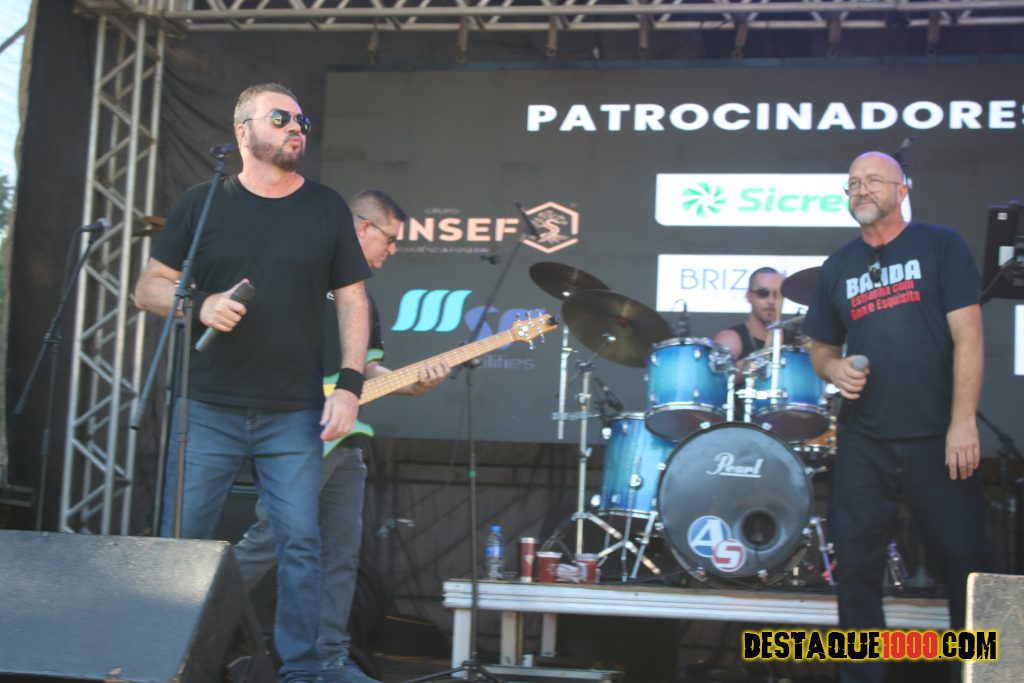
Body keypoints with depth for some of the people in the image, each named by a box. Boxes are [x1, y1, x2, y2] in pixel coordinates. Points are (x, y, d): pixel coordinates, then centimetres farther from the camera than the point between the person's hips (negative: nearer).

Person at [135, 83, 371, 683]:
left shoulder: (328, 208, 7)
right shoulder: (203, 204, 5)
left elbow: (352, 300, 6)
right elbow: (149, 288, 6)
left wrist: (350, 384, -5)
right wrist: (200, 306, -15)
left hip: (295, 414, 0)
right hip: (208, 408, 0)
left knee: (301, 541, -2)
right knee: (182, 540, 2)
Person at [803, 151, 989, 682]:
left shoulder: (940, 246, 2)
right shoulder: (837, 268, 13)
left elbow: (967, 334, -4)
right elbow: (821, 347, 20)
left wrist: (963, 420, -12)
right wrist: (835, 369, -4)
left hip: (936, 438, -3)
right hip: (864, 443, 4)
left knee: (964, 560, -1)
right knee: (855, 565, 4)